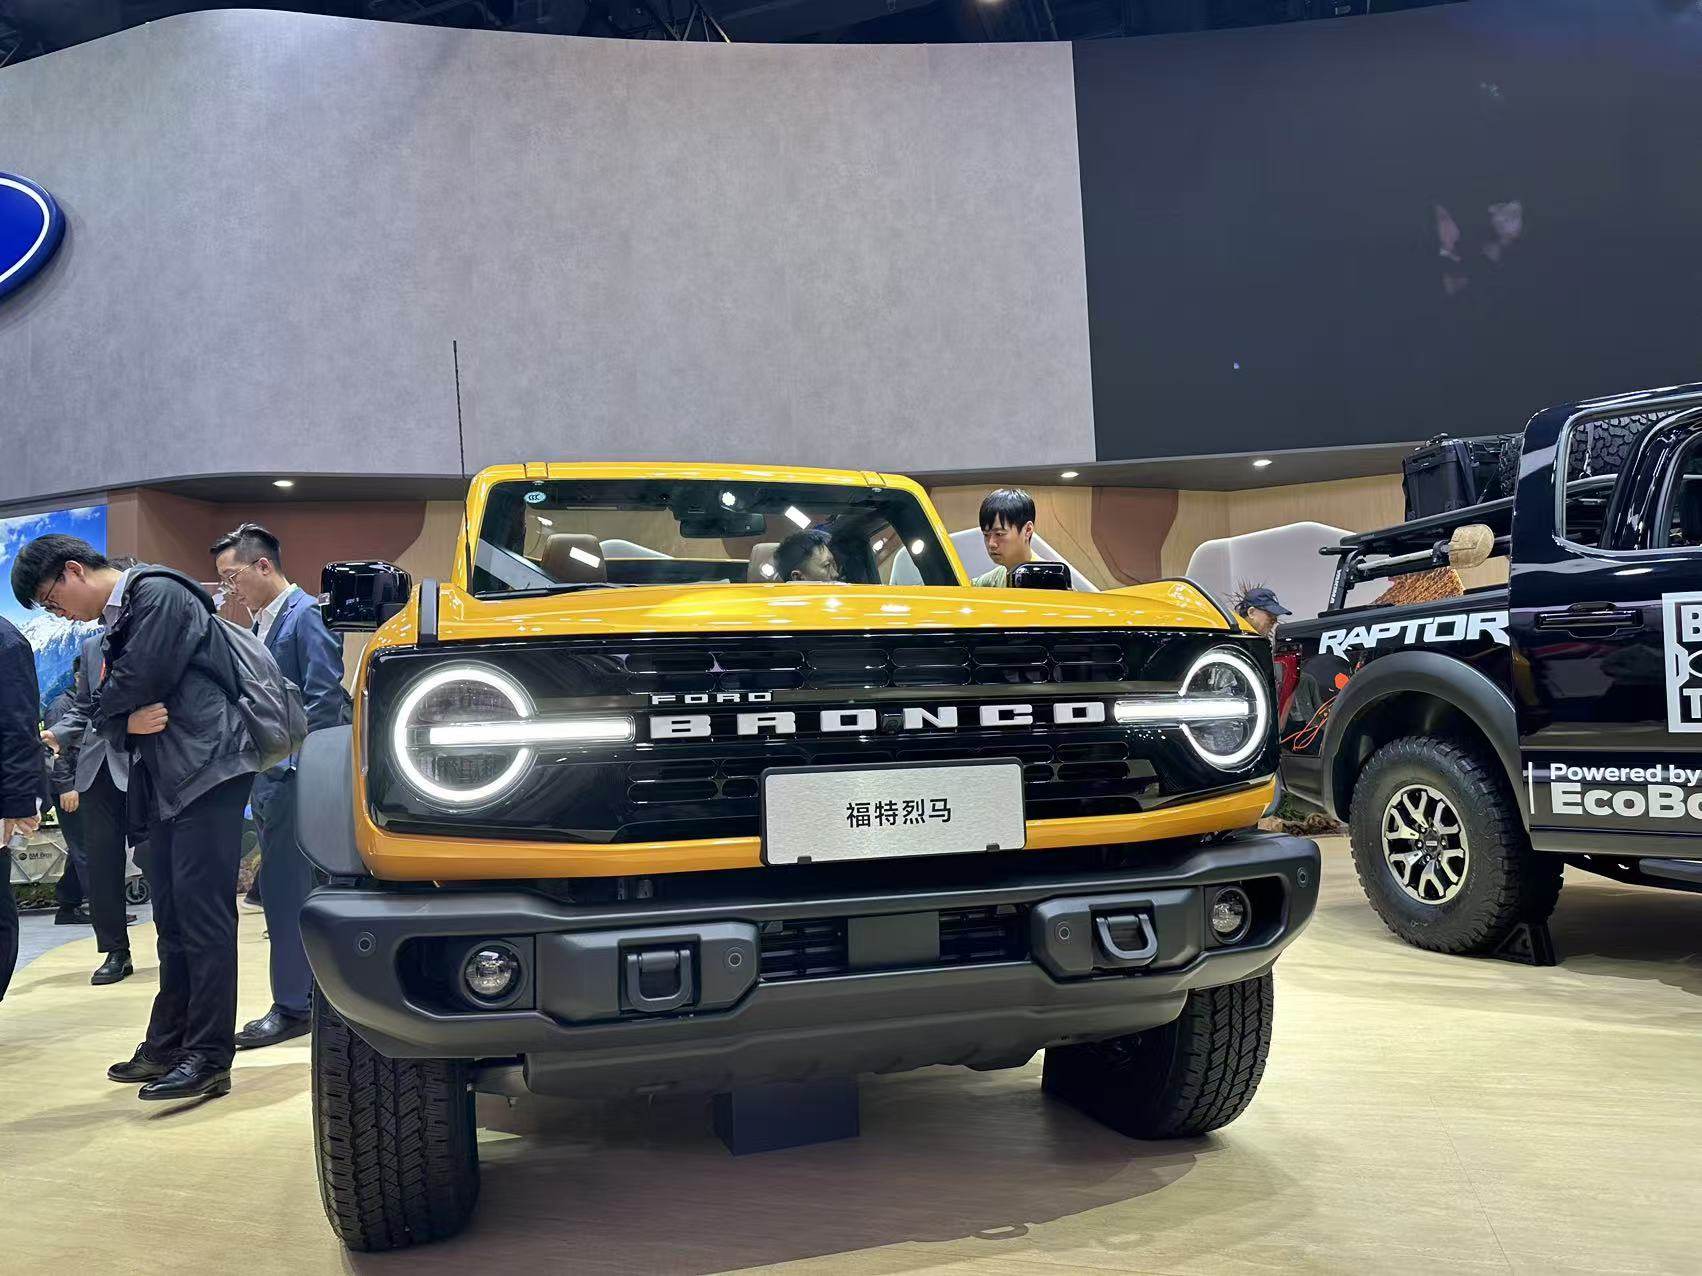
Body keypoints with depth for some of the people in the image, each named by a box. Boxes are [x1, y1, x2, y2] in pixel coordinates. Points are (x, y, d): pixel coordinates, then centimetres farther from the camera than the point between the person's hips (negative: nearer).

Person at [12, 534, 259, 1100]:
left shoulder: (159, 594, -6)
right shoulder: (118, 622, 22)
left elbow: (136, 687, -15)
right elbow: (108, 713, 18)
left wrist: (107, 710, 6)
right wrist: (127, 724, -4)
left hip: (207, 772, -10)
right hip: (167, 782, 10)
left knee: (202, 914, -9)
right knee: (173, 919, 14)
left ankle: (208, 1058, -4)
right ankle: (167, 1047, 23)